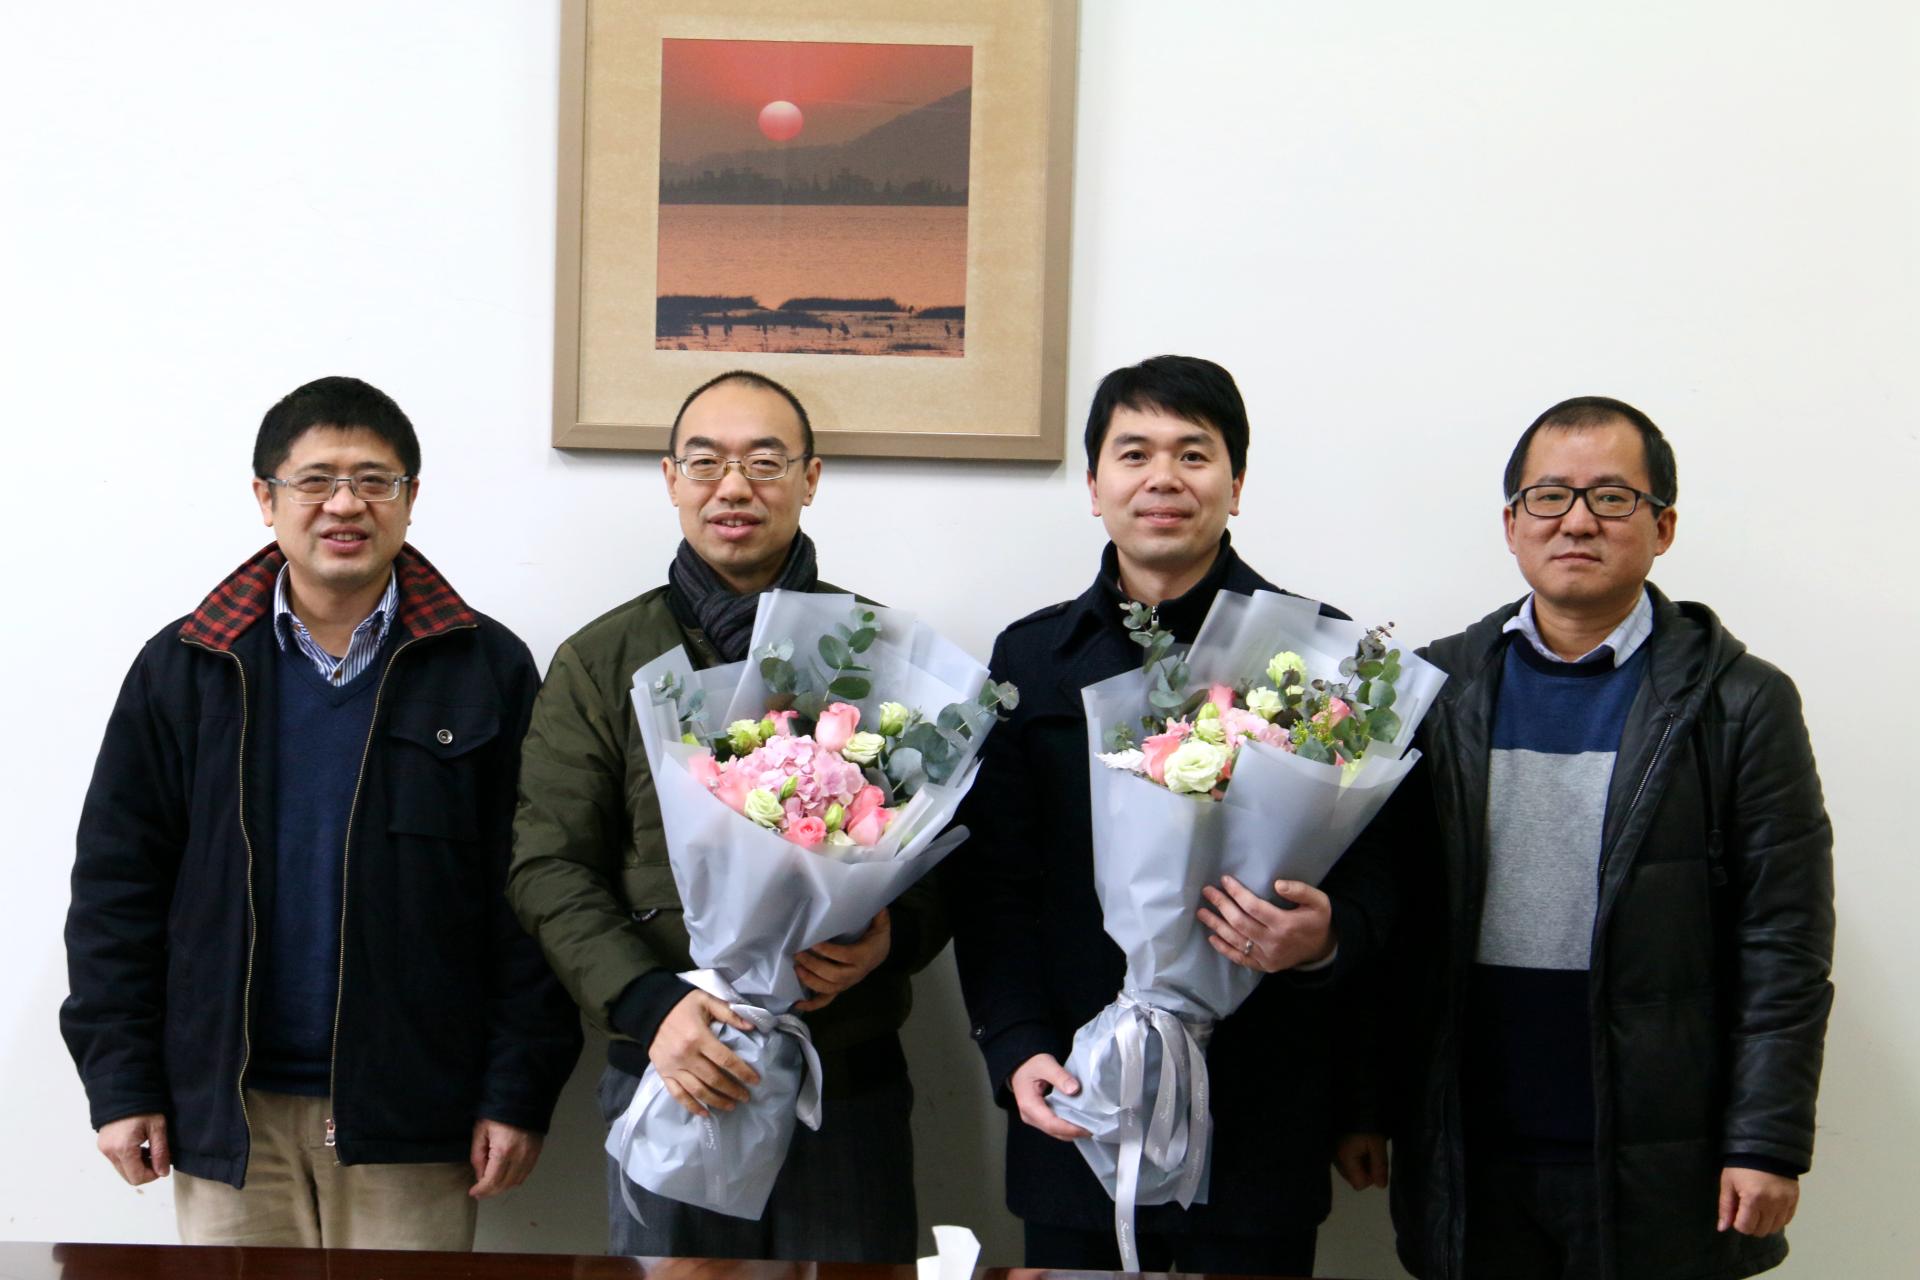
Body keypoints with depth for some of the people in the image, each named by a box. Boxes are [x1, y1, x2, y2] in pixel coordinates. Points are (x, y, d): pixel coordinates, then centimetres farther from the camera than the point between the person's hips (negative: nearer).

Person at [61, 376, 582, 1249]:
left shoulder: (487, 670, 0)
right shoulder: (181, 670, 5)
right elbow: (118, 883, 6)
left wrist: (520, 1091, -5)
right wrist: (119, 1081, 0)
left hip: (407, 1116, -1)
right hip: (228, 1112, 2)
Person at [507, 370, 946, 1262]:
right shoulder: (600, 662, 5)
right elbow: (548, 868, 0)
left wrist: (891, 940, -14)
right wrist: (650, 1005, -15)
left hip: (852, 1082, 0)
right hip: (671, 1083, 0)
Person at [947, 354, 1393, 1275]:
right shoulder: (1031, 656, 9)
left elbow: (1377, 871, 1)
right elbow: (990, 878, 7)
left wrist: (1326, 939, -21)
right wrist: (1015, 1051, -6)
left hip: (1258, 1121, -2)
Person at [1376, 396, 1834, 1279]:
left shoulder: (1740, 703, 0)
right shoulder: (1439, 690, 7)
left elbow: (1784, 949, -3)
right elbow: (1393, 920, 7)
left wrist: (1767, 1146, -8)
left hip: (1658, 1172, -2)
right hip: (1471, 1164, 2)